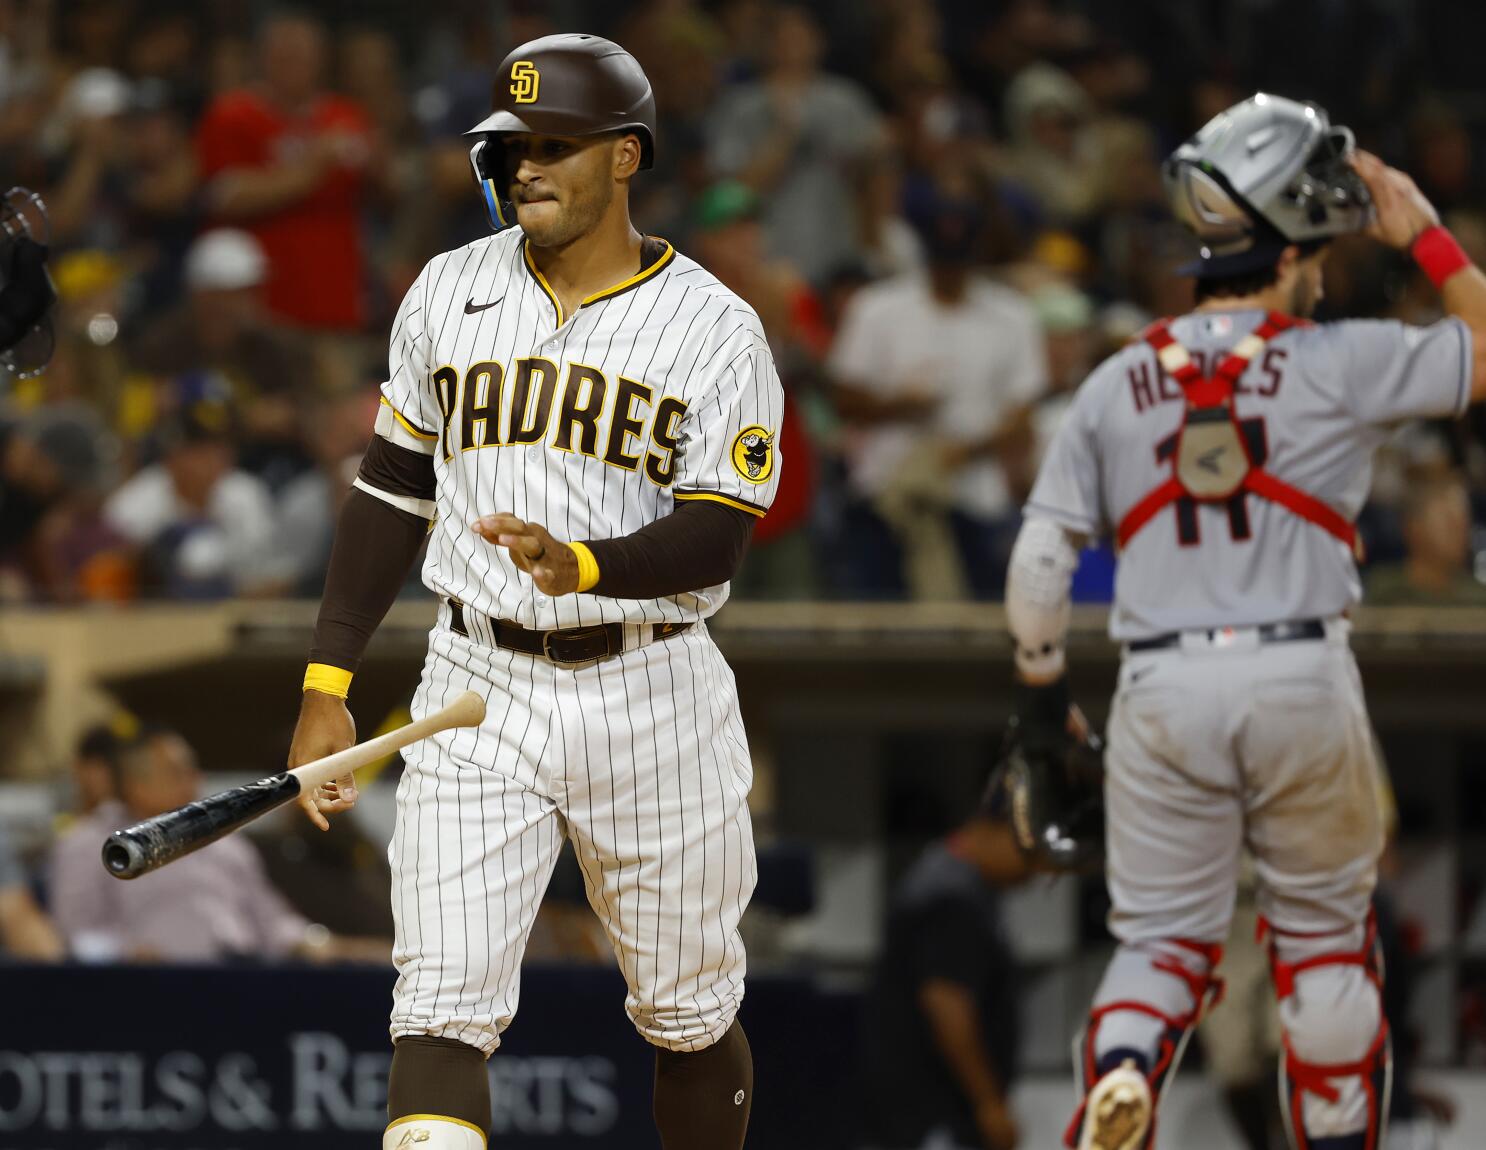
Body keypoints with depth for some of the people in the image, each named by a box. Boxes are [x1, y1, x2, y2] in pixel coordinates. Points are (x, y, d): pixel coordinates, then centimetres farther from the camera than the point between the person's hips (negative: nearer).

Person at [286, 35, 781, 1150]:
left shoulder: (715, 328, -5)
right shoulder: (449, 294, 5)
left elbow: (717, 534, -12)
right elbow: (394, 487, 12)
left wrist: (582, 566, -31)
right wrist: (327, 684, 6)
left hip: (653, 690, -1)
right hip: (479, 691, 1)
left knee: (691, 1017, 10)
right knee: (442, 1012, -12)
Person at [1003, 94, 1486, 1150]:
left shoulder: (1117, 383, 7)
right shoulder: (1341, 363, -3)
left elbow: (1041, 558, 5)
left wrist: (1041, 684, 17)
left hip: (1162, 692, 2)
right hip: (1302, 683, -2)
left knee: (1163, 939, 9)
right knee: (1325, 934, 15)